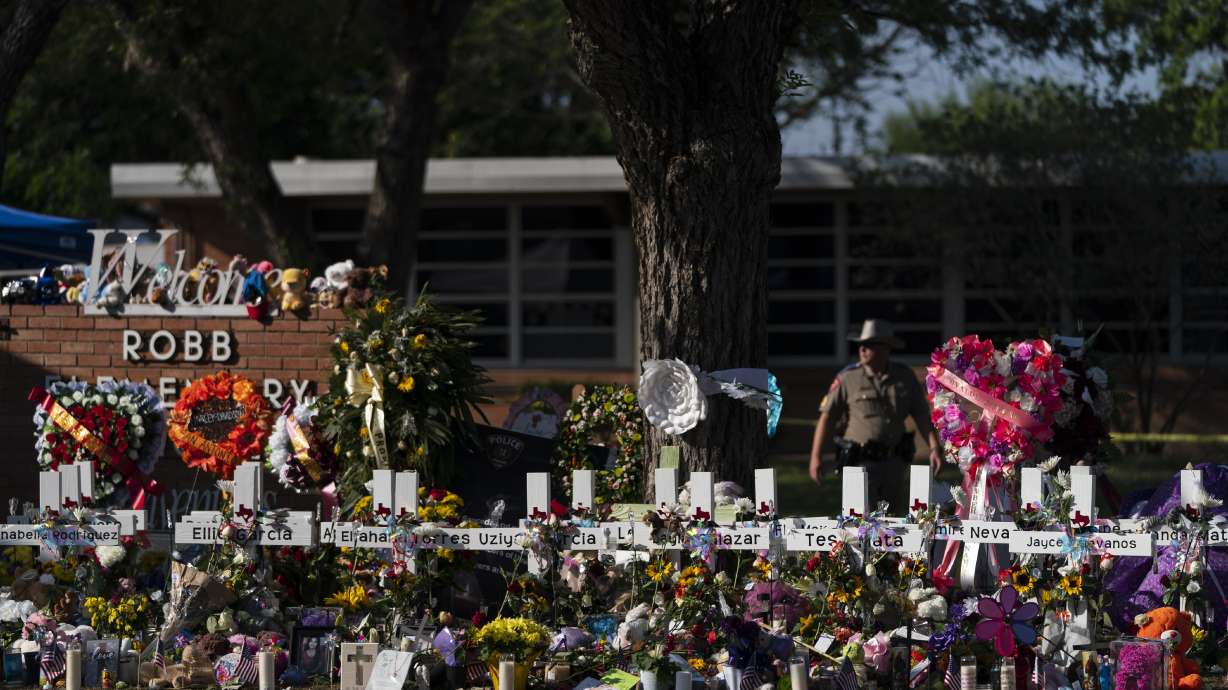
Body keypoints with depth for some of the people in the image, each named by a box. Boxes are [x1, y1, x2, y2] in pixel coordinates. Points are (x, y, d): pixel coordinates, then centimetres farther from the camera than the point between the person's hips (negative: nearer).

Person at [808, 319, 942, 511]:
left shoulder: (905, 377, 4)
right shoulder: (848, 378, -5)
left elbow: (922, 416, 6)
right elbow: (827, 416, -4)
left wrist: (934, 448, -5)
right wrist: (816, 456, -10)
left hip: (894, 463, 4)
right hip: (861, 462, -4)